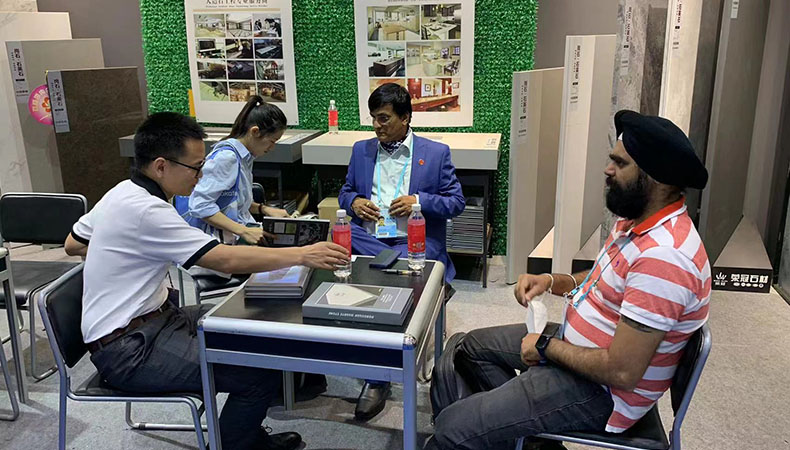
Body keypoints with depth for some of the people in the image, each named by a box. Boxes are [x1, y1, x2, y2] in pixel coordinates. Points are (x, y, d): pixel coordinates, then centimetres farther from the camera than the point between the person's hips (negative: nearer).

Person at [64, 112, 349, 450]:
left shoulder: (122, 193, 6)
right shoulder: (145, 211, -25)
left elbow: (73, 244, 21)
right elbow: (226, 260, -27)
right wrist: (303, 255, -23)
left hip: (148, 319, 10)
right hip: (129, 350, -10)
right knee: (262, 372, -19)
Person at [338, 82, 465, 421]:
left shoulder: (436, 153, 7)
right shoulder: (361, 150, 19)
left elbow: (457, 202, 6)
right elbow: (345, 192, 24)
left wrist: (419, 201, -10)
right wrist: (353, 202, 0)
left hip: (413, 242, -3)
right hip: (366, 238, 4)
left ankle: (378, 379, -15)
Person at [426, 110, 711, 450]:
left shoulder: (663, 256, -32)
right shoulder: (636, 221, 2)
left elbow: (622, 372, -31)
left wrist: (546, 347, -16)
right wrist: (552, 281, 1)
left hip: (601, 389, -10)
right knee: (473, 347, 20)